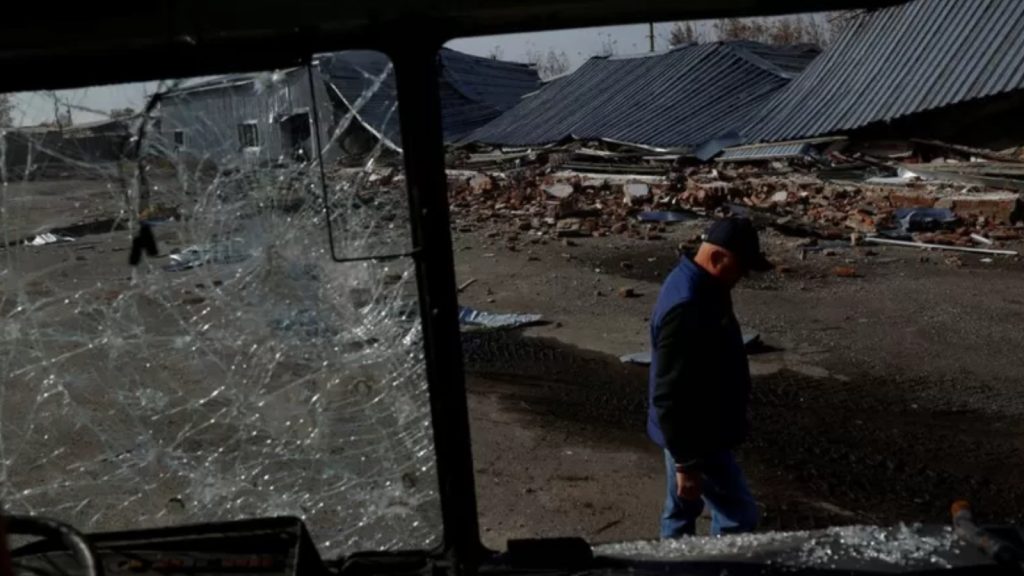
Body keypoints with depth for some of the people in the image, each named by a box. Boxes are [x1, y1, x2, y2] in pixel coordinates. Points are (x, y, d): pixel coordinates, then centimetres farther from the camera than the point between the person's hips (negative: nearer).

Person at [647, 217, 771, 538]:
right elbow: (671, 397, -29)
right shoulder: (685, 310, -31)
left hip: (695, 429, 10)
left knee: (683, 509, 23)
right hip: (696, 436, -10)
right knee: (739, 517, 2)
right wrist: (686, 462, -25)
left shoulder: (699, 288, 3)